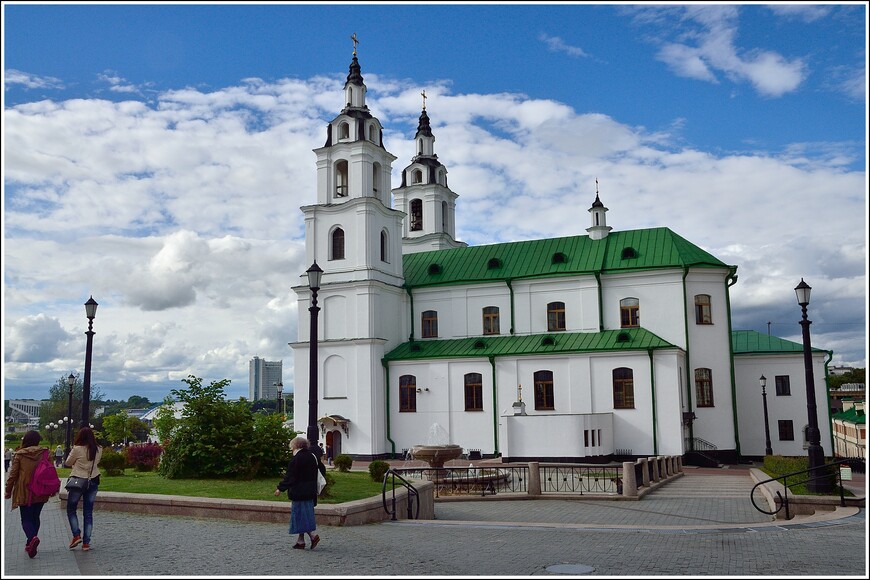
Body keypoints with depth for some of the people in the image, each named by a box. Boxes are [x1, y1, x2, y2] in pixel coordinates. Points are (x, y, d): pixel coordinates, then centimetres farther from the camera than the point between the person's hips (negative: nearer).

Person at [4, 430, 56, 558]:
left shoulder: (19, 454, -6)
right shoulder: (45, 453, -1)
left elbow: (13, 474, -4)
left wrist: (8, 490, 7)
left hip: (24, 492, -3)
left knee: (26, 519, 2)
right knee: (35, 517, 16)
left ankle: (32, 538, -25)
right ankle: (30, 544, 21)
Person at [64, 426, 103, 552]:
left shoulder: (77, 449, -14)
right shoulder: (98, 450, -3)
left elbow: (68, 463, 1)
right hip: (93, 481, 4)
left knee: (71, 509, 15)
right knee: (88, 513, 8)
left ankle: (76, 535, 1)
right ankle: (86, 542, 7)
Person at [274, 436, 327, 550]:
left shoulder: (295, 460, -15)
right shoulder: (312, 456, 8)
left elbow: (290, 477, -17)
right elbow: (322, 469, 17)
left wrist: (280, 488, -9)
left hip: (299, 492, -8)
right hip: (310, 492, 8)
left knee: (300, 514, -1)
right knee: (303, 515, 15)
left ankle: (312, 535, -10)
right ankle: (301, 540, 18)